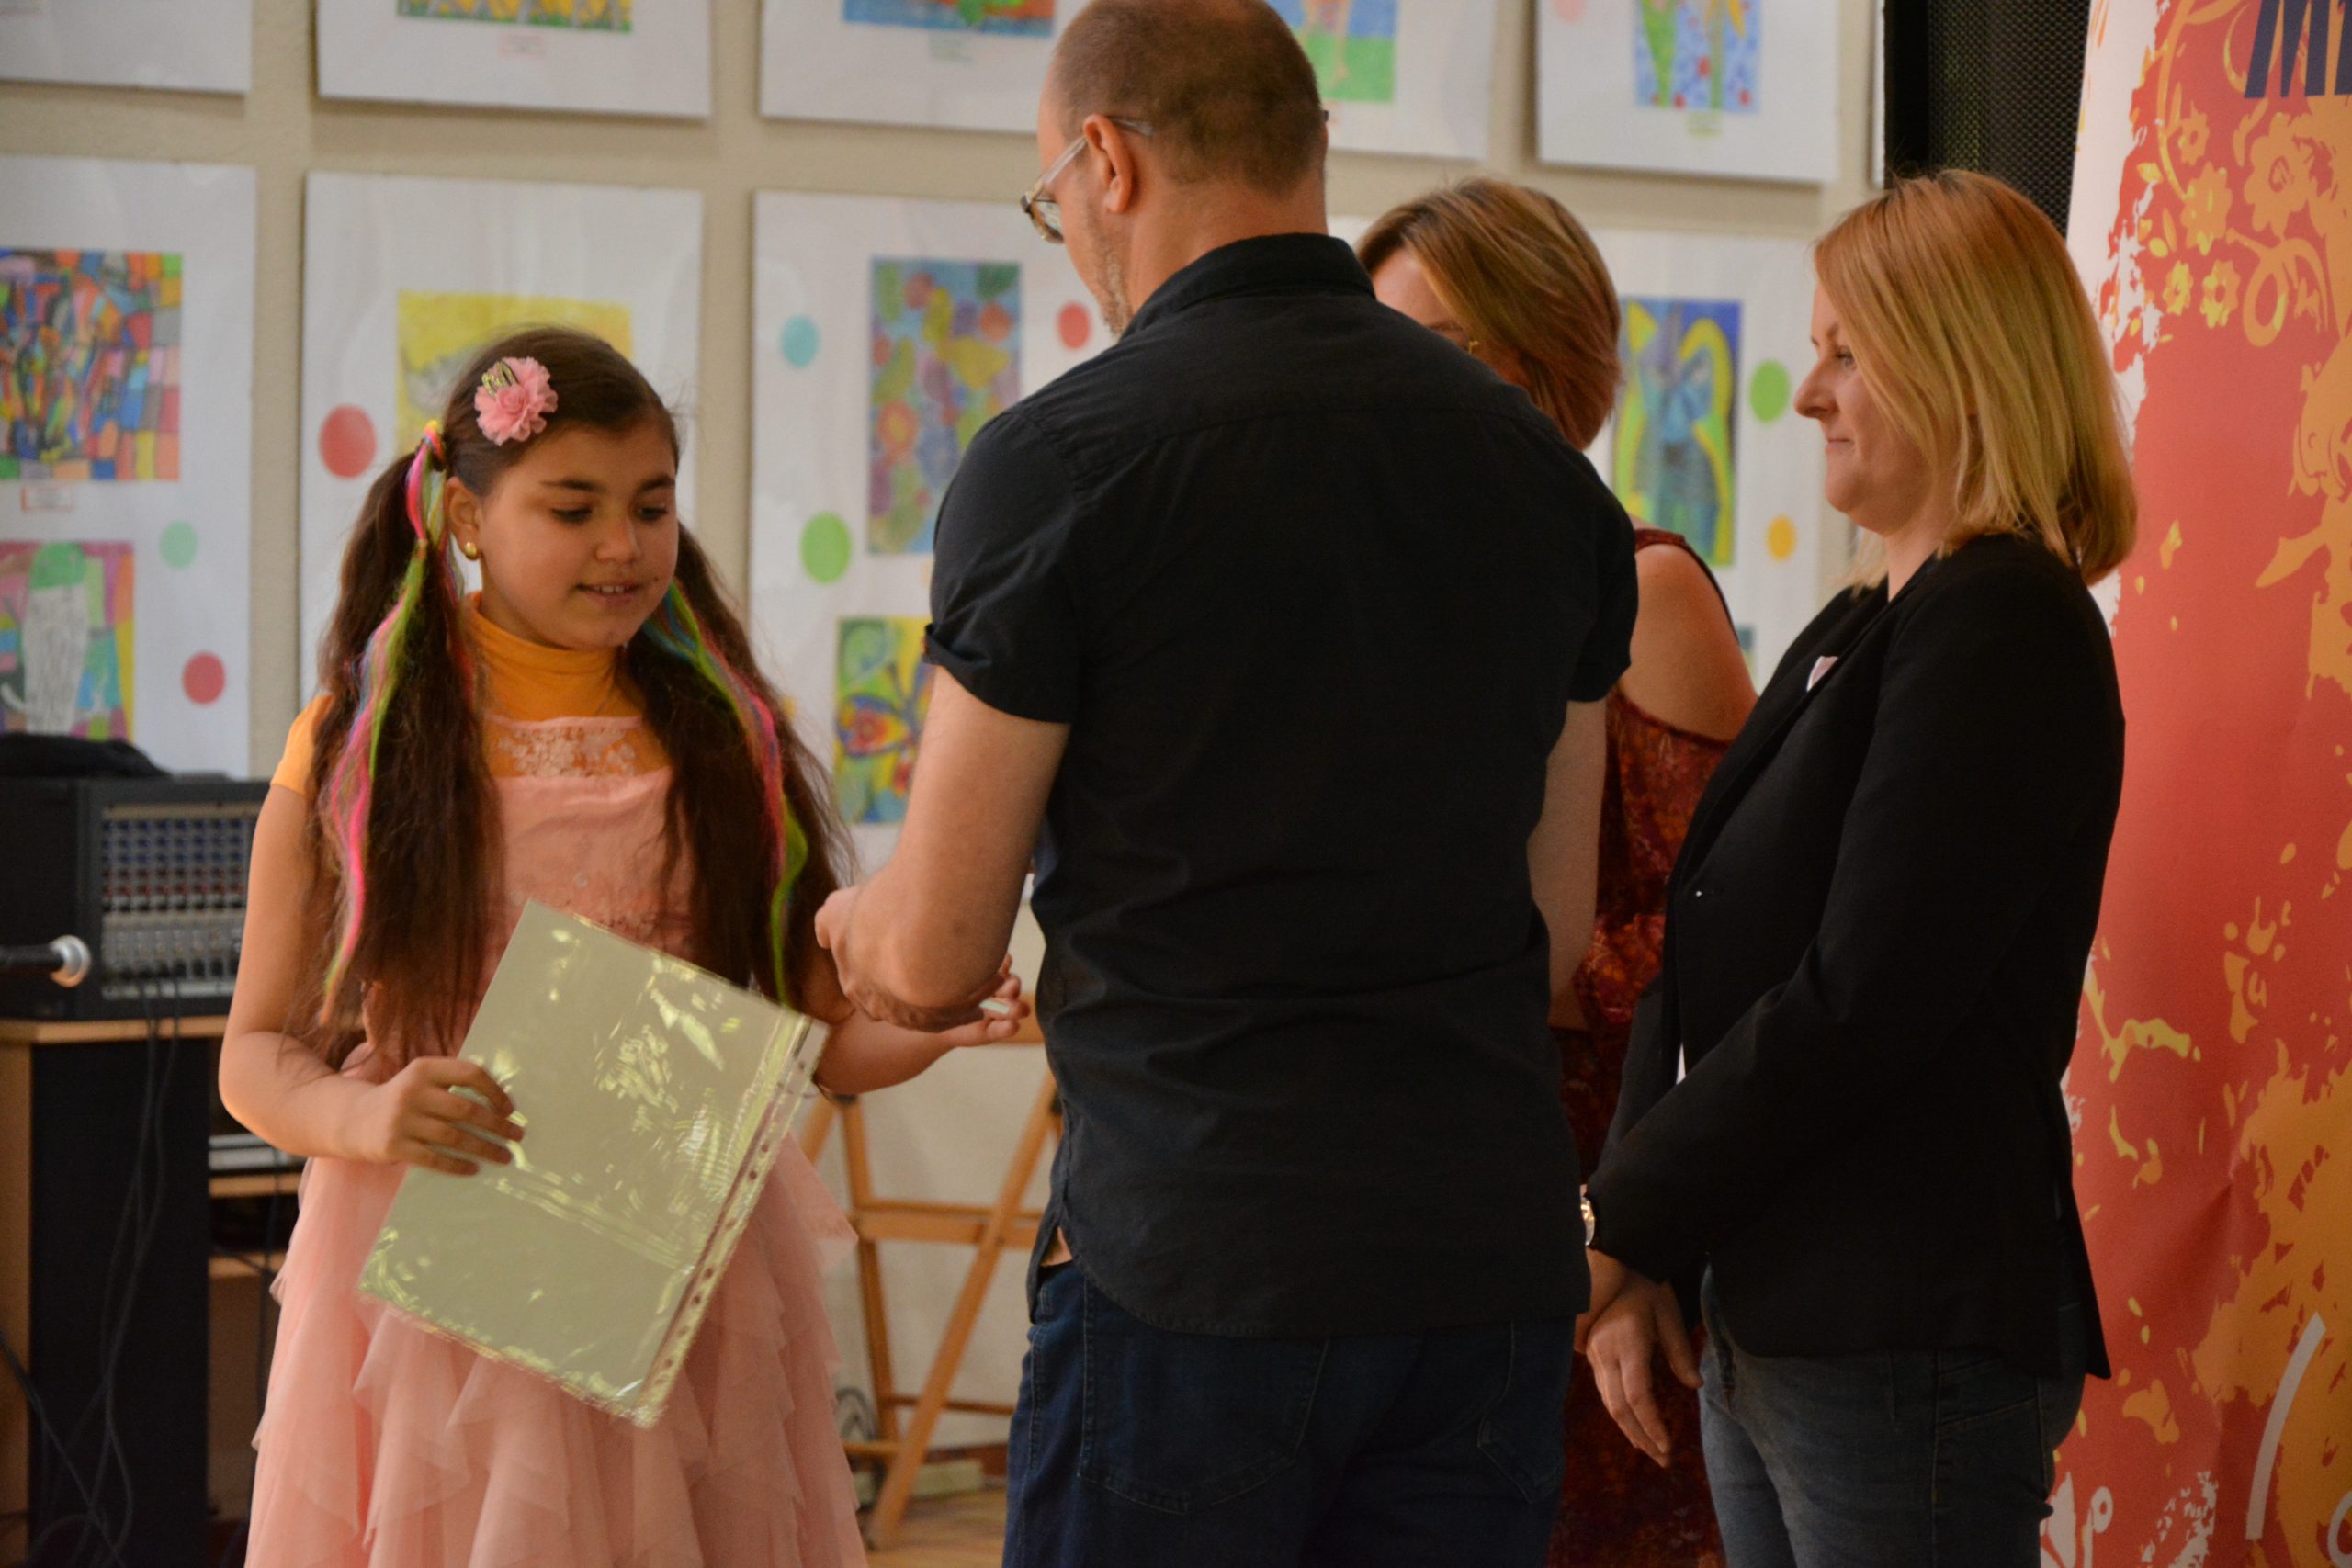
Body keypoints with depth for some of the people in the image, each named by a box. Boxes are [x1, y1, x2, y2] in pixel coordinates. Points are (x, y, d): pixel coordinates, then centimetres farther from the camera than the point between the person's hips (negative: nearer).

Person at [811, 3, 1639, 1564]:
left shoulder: (1058, 461, -8)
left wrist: (847, 922, 17)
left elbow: (931, 962, -5)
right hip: (1496, 1257, 5)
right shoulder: (1541, 466, 9)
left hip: (1198, 1268, -5)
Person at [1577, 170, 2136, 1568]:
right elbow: (1701, 965, 13)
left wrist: (1625, 1222, -11)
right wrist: (1640, 1256, 1)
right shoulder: (1861, 629, 17)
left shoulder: (2005, 629, -13)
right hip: (1766, 1332, 9)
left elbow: (1855, 1006, -19)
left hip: (1911, 1347, -9)